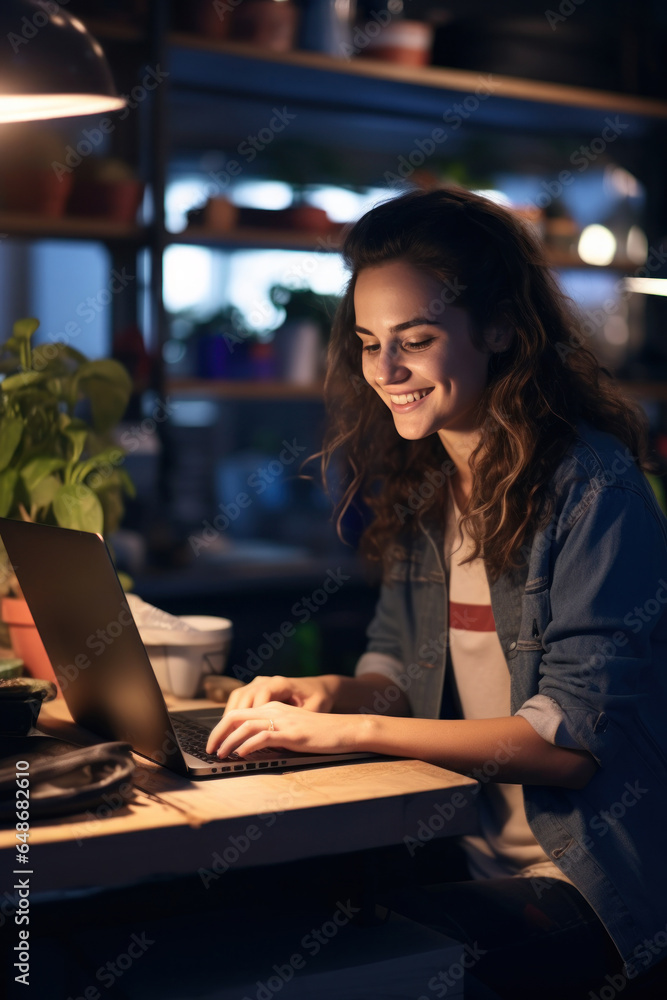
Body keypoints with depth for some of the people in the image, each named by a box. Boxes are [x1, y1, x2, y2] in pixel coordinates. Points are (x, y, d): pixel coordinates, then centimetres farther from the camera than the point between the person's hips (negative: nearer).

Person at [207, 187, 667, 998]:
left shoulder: (592, 487, -14)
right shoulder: (420, 483, 9)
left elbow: (575, 737, -17)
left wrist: (350, 728, -20)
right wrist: (334, 691, -7)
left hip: (586, 886, -6)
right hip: (466, 860, 6)